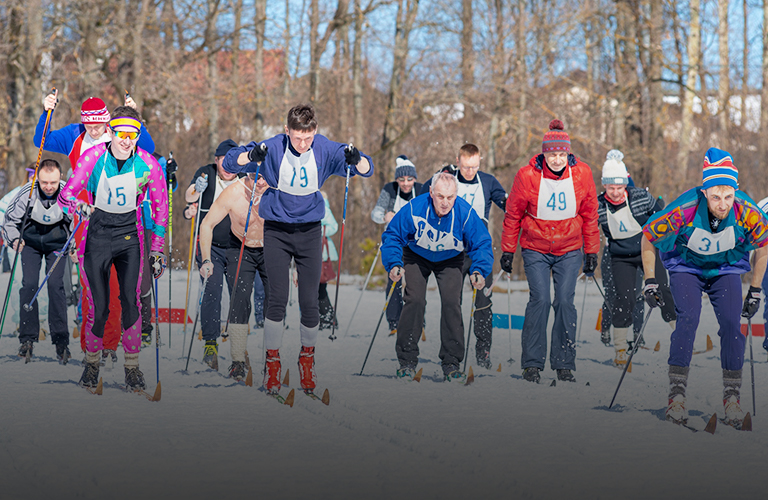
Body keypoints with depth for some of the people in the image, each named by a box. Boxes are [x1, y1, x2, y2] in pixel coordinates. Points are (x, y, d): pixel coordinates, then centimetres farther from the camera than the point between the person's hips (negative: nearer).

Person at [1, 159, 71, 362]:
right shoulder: (27, 193, -24)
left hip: (56, 242, -1)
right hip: (30, 240, 1)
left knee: (55, 284, -14)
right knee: (29, 284, -13)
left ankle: (61, 340, -8)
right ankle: (28, 337, -4)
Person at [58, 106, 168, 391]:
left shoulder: (148, 165, -12)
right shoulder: (93, 158, -14)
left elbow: (160, 207, 2)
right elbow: (66, 196, -8)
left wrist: (157, 250, 4)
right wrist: (76, 206, -32)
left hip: (129, 232, 1)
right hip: (97, 231, -1)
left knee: (131, 301, -11)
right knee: (98, 305, -4)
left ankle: (132, 366, 2)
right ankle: (92, 361, 18)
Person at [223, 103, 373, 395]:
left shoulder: (325, 150, -9)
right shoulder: (273, 149, -13)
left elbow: (366, 170, -6)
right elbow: (230, 162, -12)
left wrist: (357, 160, -30)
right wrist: (251, 157, -34)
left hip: (310, 231, 1)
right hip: (277, 231, -1)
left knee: (309, 302, 0)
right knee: (278, 298, -9)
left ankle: (307, 357, 21)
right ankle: (272, 361, 5)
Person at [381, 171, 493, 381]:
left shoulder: (465, 213, -30)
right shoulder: (413, 209, -31)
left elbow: (482, 244, -20)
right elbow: (393, 235, -19)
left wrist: (479, 271, -37)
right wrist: (394, 264, -33)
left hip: (450, 260, 0)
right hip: (417, 257, 0)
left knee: (451, 303, -15)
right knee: (415, 301, -15)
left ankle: (451, 363, -6)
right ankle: (407, 360, -5)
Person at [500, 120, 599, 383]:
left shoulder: (582, 174, -8)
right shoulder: (528, 176, -13)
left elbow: (590, 216, 4)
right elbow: (513, 215, 0)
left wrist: (591, 252, 7)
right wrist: (508, 251, 3)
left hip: (570, 250, 1)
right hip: (535, 250, -1)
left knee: (565, 301, -7)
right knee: (540, 299, -12)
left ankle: (564, 364, 3)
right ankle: (532, 363, -4)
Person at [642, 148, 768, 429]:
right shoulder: (684, 210, -33)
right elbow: (648, 239, -13)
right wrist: (649, 282, -8)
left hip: (726, 269, 2)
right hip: (686, 266, -2)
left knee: (731, 322, -17)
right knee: (688, 318, -23)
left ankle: (732, 395, -6)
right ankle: (676, 393, -17)